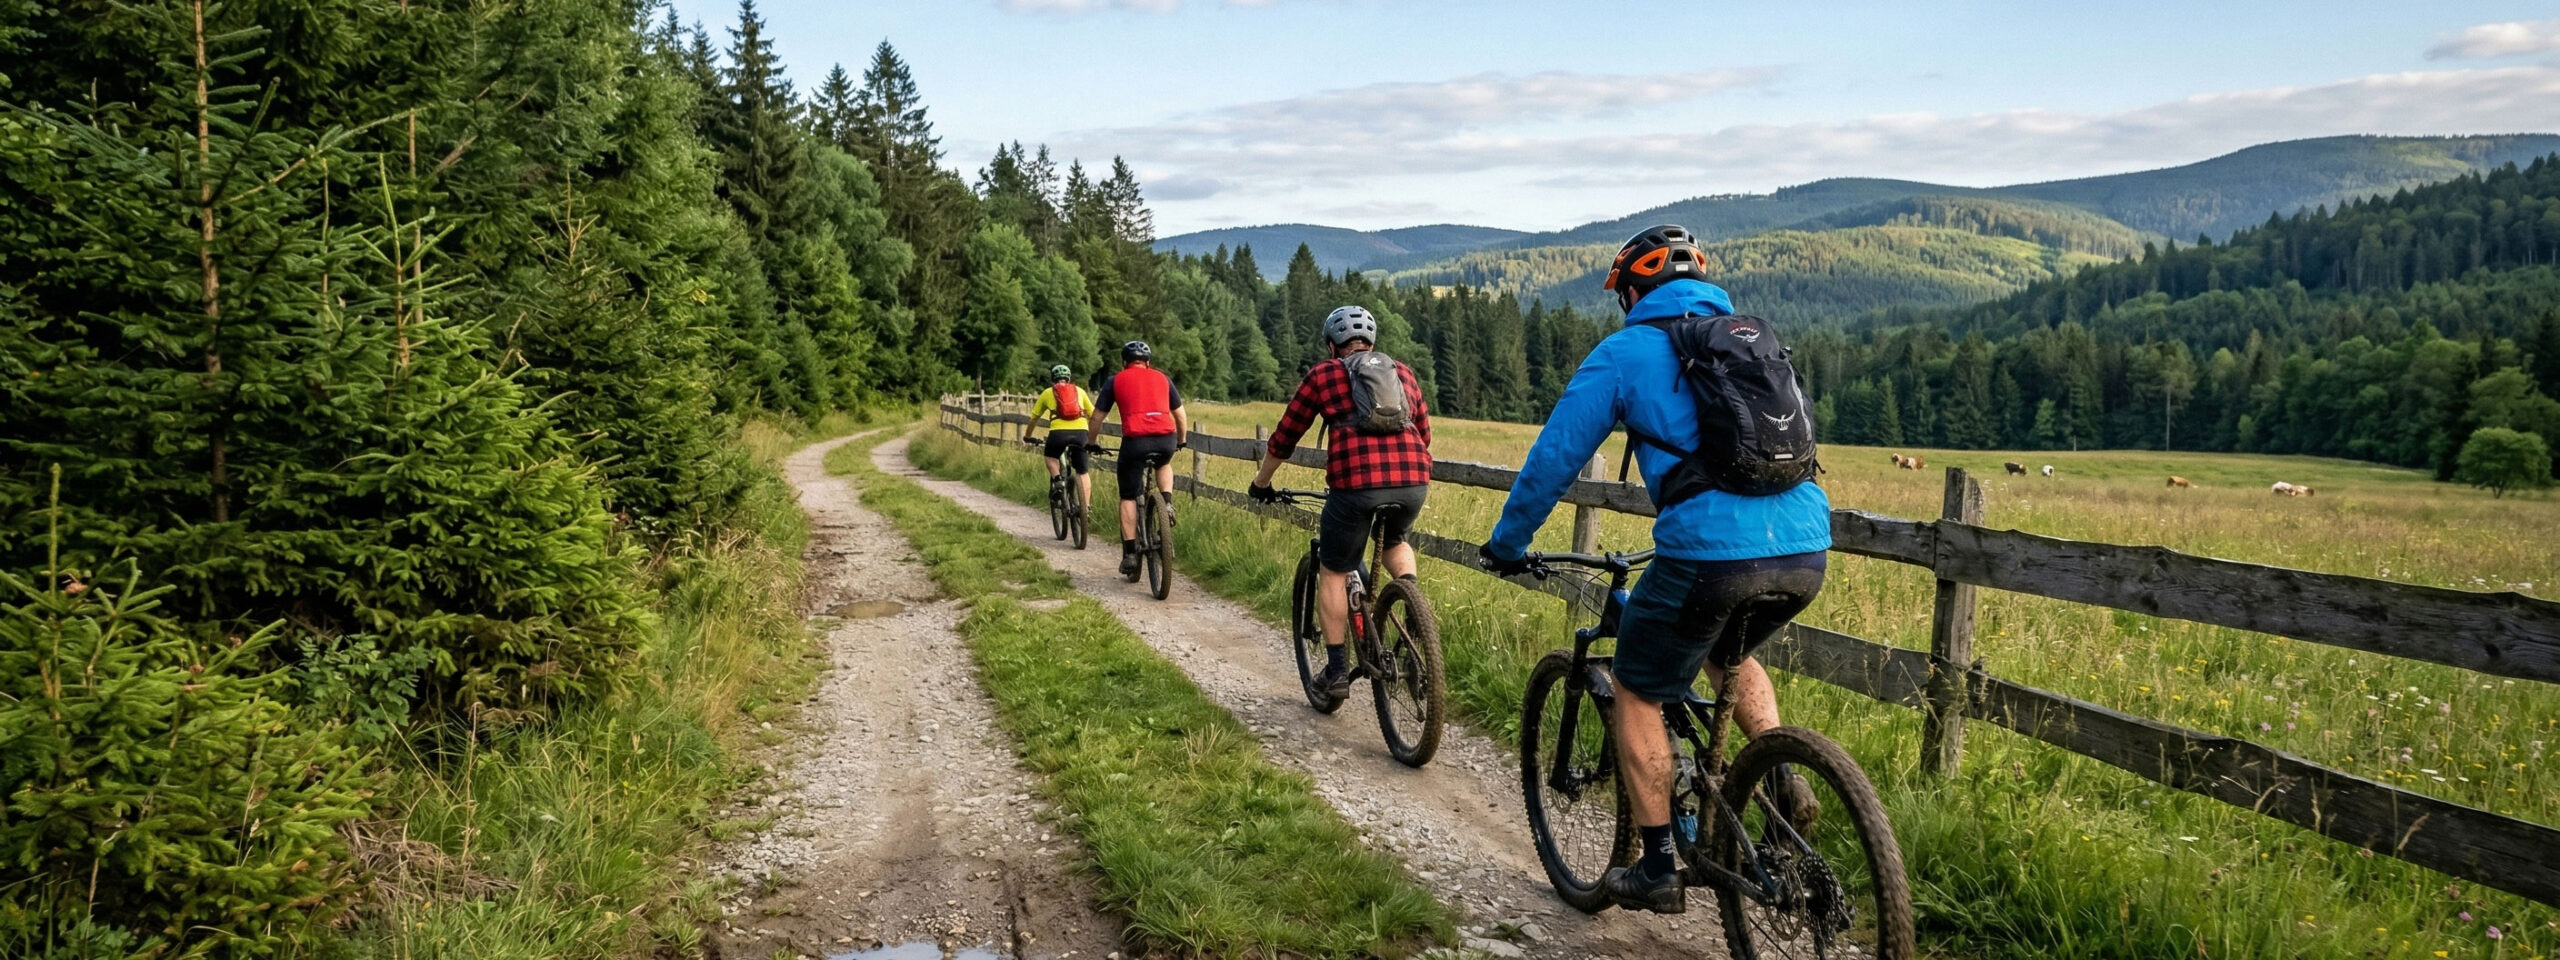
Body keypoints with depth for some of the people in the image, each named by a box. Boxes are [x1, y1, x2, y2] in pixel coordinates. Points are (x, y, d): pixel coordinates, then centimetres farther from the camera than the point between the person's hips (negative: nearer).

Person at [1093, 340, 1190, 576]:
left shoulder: (1115, 381, 16)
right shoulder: (1162, 378, 21)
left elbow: (1098, 416, 19)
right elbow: (1180, 413, 26)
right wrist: (1182, 440, 42)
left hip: (1135, 440, -2)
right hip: (1166, 440, 2)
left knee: (1128, 498, 10)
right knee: (1164, 464, 37)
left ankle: (1129, 554, 5)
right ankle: (1167, 503, 13)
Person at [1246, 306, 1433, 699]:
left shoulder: (1322, 376, 14)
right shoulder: (1403, 373, 24)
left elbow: (1284, 438, 19)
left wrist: (1261, 483, 34)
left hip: (1355, 481, -4)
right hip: (1413, 480, 4)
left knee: (1333, 572, 14)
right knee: (1395, 541, 34)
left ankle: (1336, 670, 13)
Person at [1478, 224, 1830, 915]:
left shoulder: (1625, 351, 6)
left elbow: (1554, 457, 8)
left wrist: (1507, 544, 22)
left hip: (1708, 555, -6)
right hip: (1805, 553, 6)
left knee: (1638, 696, 15)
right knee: (1730, 653, 35)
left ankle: (1659, 870, 18)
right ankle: (1786, 785, 17)